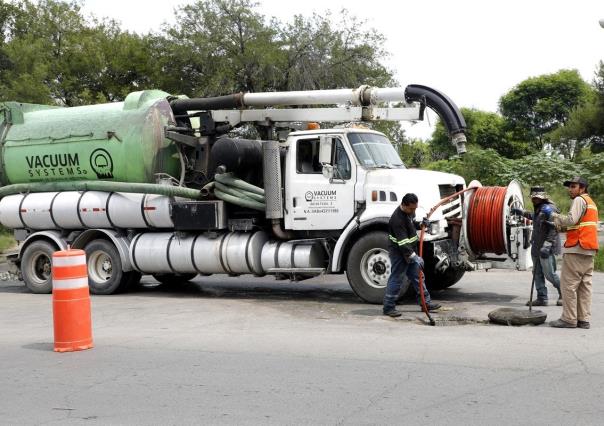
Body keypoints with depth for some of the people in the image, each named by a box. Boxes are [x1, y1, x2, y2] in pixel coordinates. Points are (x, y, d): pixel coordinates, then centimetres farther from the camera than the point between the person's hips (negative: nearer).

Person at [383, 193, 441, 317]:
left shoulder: (409, 212, 1)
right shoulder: (397, 219, -28)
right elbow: (403, 243, -31)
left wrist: (421, 224, 1)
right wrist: (414, 257, -35)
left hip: (410, 251, 9)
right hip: (399, 252, -9)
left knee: (417, 276, 14)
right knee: (396, 279, -5)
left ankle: (426, 302, 23)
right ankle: (388, 308, 3)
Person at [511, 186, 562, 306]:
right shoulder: (538, 209, 17)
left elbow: (554, 229, -22)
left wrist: (547, 245, -29)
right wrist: (522, 212, 44)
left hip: (546, 248, -10)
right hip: (536, 247, 10)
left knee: (549, 274, -6)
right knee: (537, 274, 8)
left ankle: (563, 294, 12)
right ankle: (542, 298, 12)